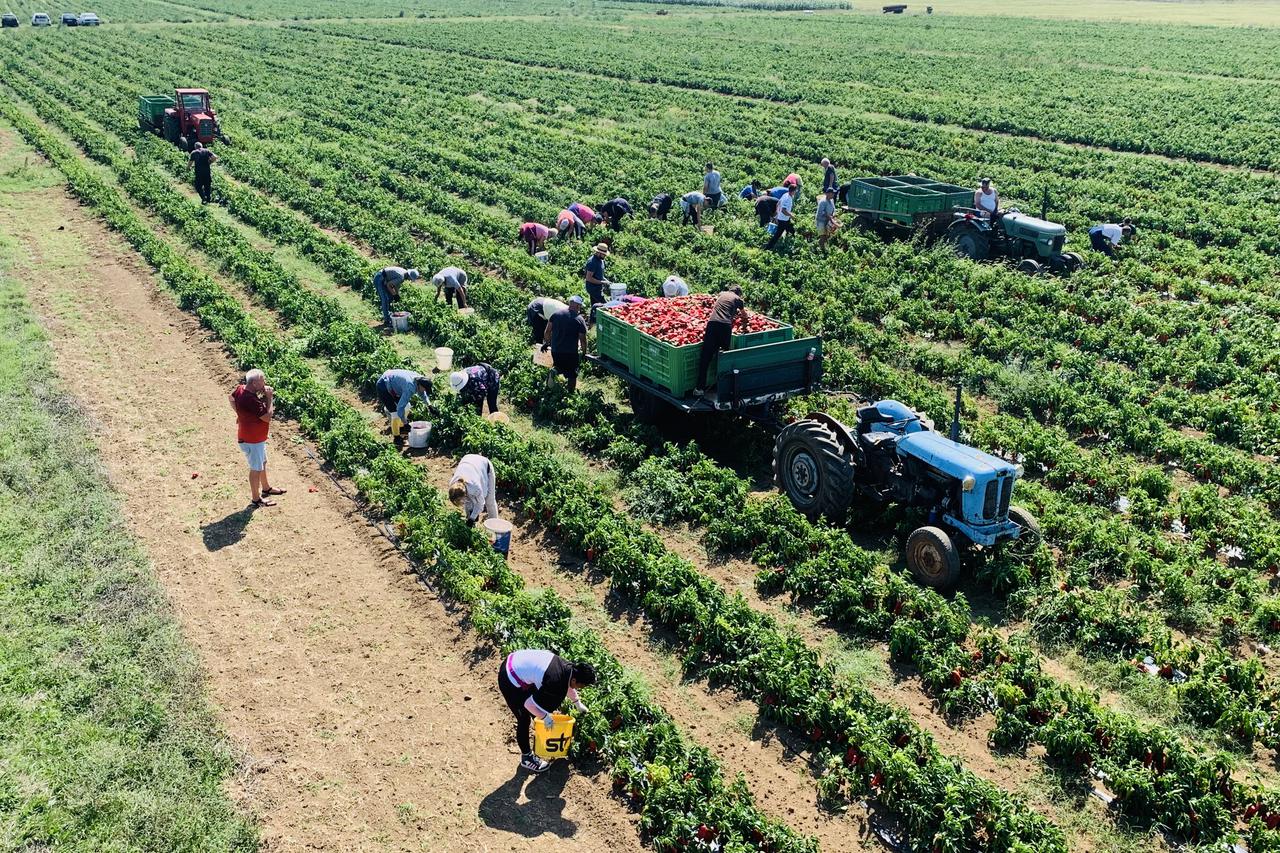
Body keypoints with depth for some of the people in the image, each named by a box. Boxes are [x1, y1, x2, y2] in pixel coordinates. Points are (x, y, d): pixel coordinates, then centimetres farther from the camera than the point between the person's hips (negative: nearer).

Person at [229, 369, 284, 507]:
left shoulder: (240, 389, -7)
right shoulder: (251, 400, -35)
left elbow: (231, 397, 15)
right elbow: (268, 416, -29)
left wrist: (240, 414, 16)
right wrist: (269, 397, -23)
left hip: (257, 437, 10)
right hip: (252, 441, -10)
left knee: (262, 463, 26)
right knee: (256, 469, 7)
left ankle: (266, 488, 45)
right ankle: (256, 498, 23)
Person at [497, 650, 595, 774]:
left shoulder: (568, 667, -6)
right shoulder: (555, 684, -30)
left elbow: (568, 685, 20)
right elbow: (529, 703, -24)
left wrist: (577, 703, 31)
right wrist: (545, 717, -11)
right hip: (510, 681, -9)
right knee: (524, 718, 2)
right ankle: (527, 758, 19)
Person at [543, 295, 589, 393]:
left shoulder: (556, 314, 0)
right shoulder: (580, 320, -11)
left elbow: (547, 332, 3)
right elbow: (583, 340, -9)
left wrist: (546, 343, 19)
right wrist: (584, 352, 6)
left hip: (555, 351, 4)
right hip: (571, 352, -4)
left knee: (559, 368, 26)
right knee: (572, 374, 13)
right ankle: (570, 393, 13)